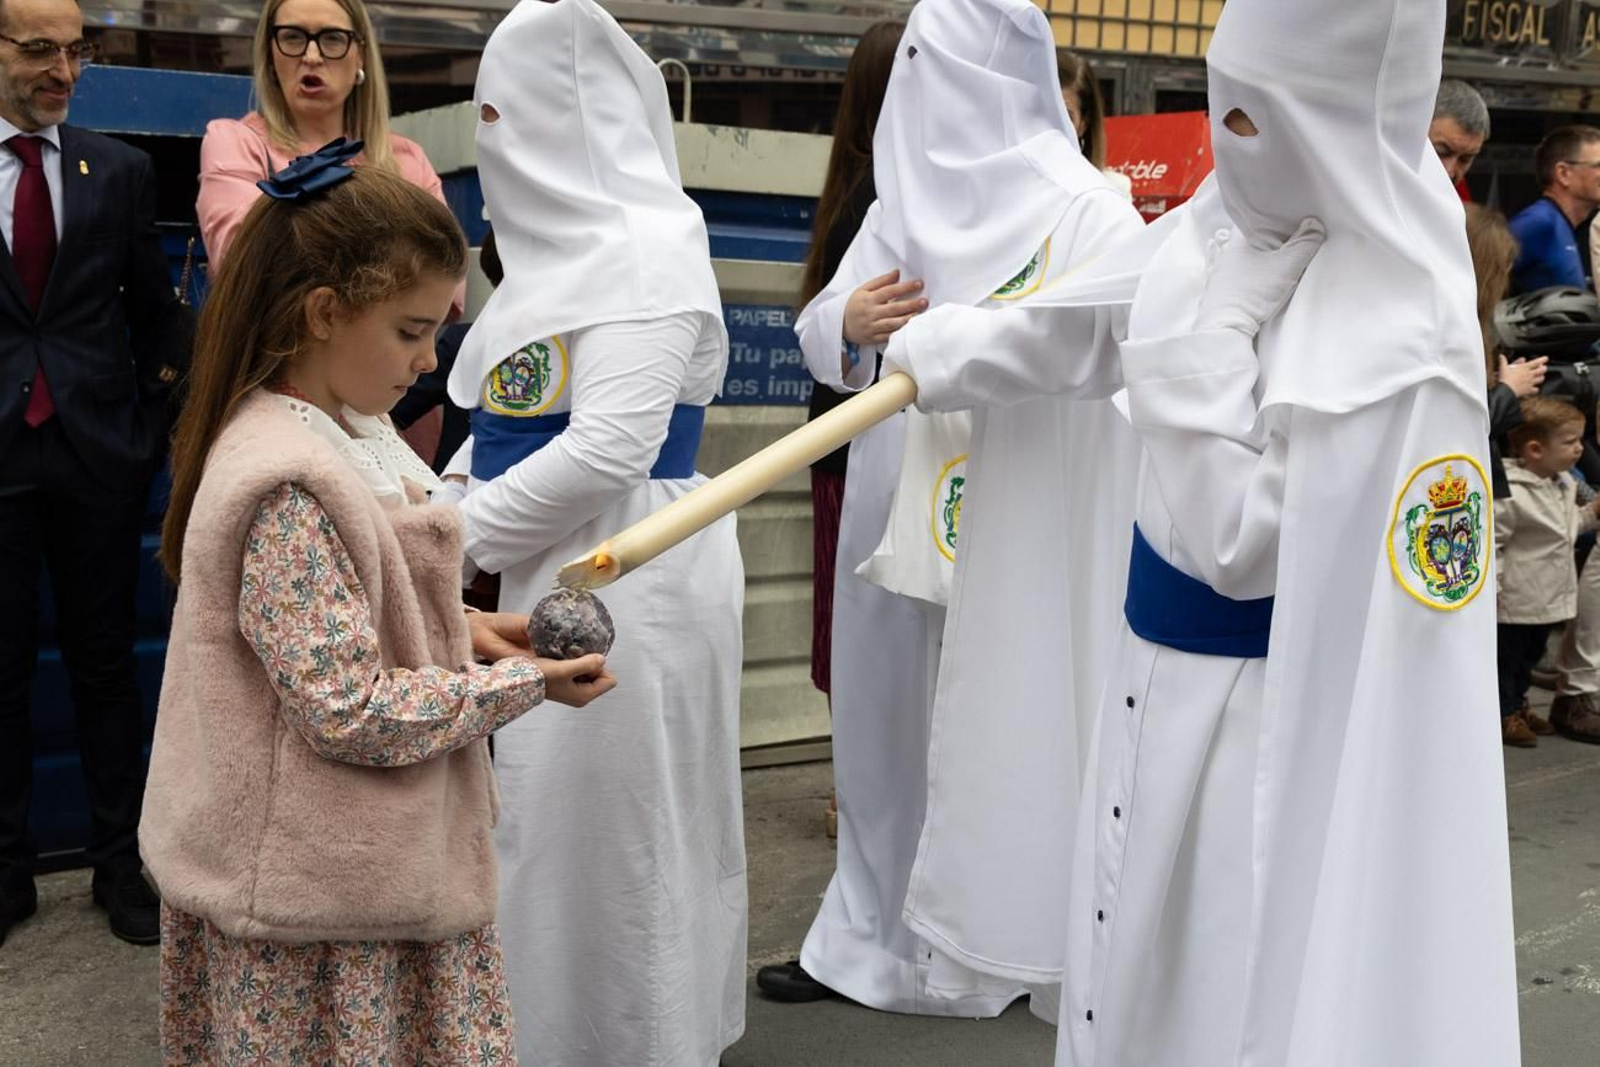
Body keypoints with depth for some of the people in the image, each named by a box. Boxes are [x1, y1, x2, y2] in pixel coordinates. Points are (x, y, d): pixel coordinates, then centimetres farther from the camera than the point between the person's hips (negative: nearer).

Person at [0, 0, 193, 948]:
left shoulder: (120, 170, 5)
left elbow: (155, 306, 11)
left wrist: (156, 415, 5)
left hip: (100, 451, 1)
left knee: (107, 661, 9)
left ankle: (121, 863, 20)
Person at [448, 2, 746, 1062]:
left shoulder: (643, 250, -15)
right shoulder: (566, 242, 13)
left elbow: (608, 449, -22)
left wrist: (456, 538, -13)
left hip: (621, 584, -9)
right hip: (553, 576, 9)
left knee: (605, 826, 1)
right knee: (553, 819, 16)